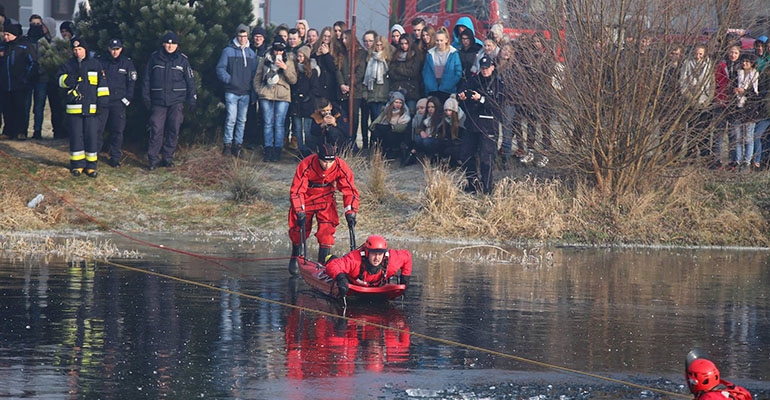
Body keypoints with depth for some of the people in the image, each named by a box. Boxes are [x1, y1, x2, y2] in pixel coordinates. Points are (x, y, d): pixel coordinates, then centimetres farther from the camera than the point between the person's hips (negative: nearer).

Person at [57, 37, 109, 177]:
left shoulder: (96, 65, 8)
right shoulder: (68, 65, 8)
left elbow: (102, 83, 8)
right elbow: (61, 80, -4)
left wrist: (103, 100, 0)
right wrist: (72, 77, -21)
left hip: (91, 108, 0)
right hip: (74, 108, 0)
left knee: (92, 137, 0)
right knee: (76, 137, 2)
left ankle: (91, 165, 6)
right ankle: (77, 164, 11)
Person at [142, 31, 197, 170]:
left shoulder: (182, 60, 5)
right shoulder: (154, 58, 4)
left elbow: (190, 80, 9)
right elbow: (147, 78, 9)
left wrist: (192, 99, 4)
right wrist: (146, 96, 5)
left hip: (176, 101, 1)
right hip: (158, 101, -1)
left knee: (173, 130, 3)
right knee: (156, 130, -7)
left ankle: (168, 157, 13)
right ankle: (153, 159, -3)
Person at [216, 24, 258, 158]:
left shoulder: (251, 53, 12)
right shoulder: (228, 51, -1)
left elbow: (255, 72, 15)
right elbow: (220, 69, -3)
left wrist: (252, 83, 2)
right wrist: (228, 79, -14)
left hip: (246, 93, 4)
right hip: (231, 92, -4)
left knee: (242, 120, 6)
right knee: (231, 119, -10)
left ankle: (238, 144, 13)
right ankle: (227, 144, -2)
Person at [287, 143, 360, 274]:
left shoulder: (341, 167, -25)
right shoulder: (306, 166, -31)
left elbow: (350, 190, -16)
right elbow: (296, 191, -26)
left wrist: (350, 213, -23)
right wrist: (300, 213, -32)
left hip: (326, 199, 1)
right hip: (306, 198, -1)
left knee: (327, 229, -15)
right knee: (299, 229, 4)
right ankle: (295, 258, 31)